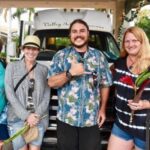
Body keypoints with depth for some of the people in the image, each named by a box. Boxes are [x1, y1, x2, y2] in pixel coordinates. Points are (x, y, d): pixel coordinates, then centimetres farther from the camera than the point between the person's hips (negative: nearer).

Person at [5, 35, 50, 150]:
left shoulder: (44, 69, 7)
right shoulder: (12, 67, 2)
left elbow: (47, 96, 3)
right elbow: (9, 94, -5)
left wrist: (37, 115, -11)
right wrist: (26, 115, -12)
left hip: (39, 118, 2)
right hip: (17, 118, -1)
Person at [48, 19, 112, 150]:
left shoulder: (99, 56, 7)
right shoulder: (61, 55, 2)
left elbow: (105, 84, 11)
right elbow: (51, 83, -4)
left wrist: (102, 109, 6)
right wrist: (70, 73, -19)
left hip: (91, 119, 1)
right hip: (66, 118, -1)